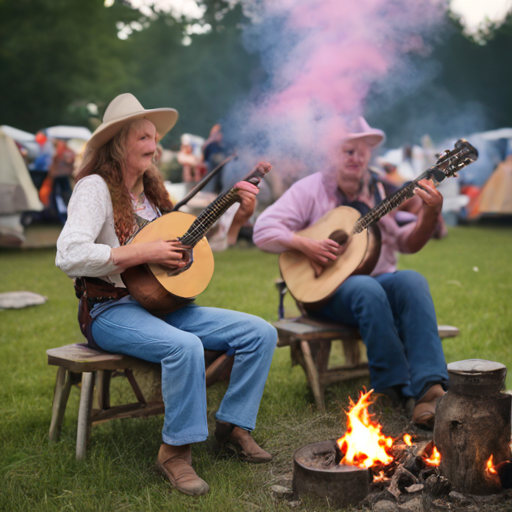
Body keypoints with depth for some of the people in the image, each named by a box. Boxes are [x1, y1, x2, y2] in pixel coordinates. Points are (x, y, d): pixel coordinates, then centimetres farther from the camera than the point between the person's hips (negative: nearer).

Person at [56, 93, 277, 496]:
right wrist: (145, 254, -22)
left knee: (261, 333, -7)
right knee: (185, 346, -37)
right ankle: (176, 451, -17)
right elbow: (69, 255, -24)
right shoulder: (95, 187, -7)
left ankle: (233, 425, 6)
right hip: (111, 310, -7)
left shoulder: (152, 189, 16)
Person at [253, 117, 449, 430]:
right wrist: (305, 245, -21)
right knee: (367, 289, -36)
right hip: (326, 288, -3)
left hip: (381, 278, 4)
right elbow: (264, 230, -7)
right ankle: (397, 388, -25)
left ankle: (429, 387, -38)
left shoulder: (379, 191, 12)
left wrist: (430, 215, -8)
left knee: (412, 281, -29)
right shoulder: (311, 189, 0)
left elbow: (407, 244, 10)